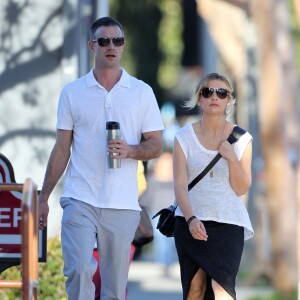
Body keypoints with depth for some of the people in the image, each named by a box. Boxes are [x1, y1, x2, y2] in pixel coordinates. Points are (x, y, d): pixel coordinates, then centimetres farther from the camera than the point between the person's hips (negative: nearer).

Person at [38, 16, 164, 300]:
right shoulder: (72, 92, 9)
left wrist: (130, 150, -14)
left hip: (122, 204, 1)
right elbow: (61, 149, 11)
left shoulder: (142, 92, 8)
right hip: (80, 200, -1)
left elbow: (156, 146, 7)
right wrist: (43, 197, 7)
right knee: (79, 269, -19)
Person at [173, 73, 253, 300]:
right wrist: (191, 219, -19)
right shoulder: (184, 137, 3)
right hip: (191, 222, 1)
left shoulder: (241, 139, 3)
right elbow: (180, 185, -3)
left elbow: (242, 189, 3)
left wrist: (231, 158, -13)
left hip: (228, 223, -1)